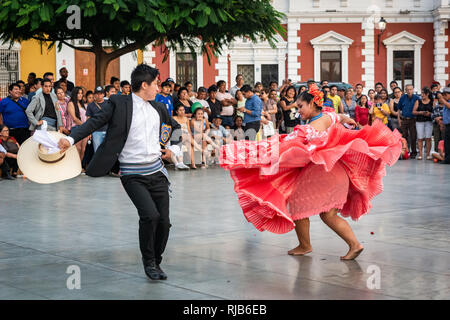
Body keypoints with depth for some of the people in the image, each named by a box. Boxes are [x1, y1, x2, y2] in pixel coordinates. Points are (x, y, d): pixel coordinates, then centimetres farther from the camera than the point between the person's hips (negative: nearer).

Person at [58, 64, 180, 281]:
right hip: (133, 175, -5)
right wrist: (71, 139, -27)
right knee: (150, 215, -20)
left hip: (157, 171, 6)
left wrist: (171, 150, 18)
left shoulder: (159, 108, 12)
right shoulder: (119, 103, -5)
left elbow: (176, 129, 31)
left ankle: (156, 262, 26)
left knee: (164, 221, 3)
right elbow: (95, 121, -14)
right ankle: (148, 261, 2)